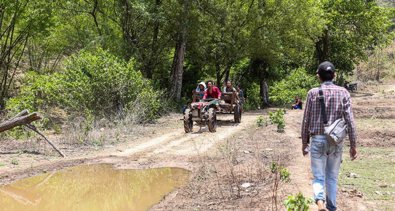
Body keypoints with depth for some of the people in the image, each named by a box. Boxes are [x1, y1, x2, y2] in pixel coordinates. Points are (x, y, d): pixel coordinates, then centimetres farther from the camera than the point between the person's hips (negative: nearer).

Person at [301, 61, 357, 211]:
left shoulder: (313, 93, -3)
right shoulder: (343, 92, -2)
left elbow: (306, 120, -1)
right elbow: (350, 120, -6)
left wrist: (304, 143, 11)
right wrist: (353, 145, 1)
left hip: (318, 140, -1)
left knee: (318, 176, 5)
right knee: (332, 177, 15)